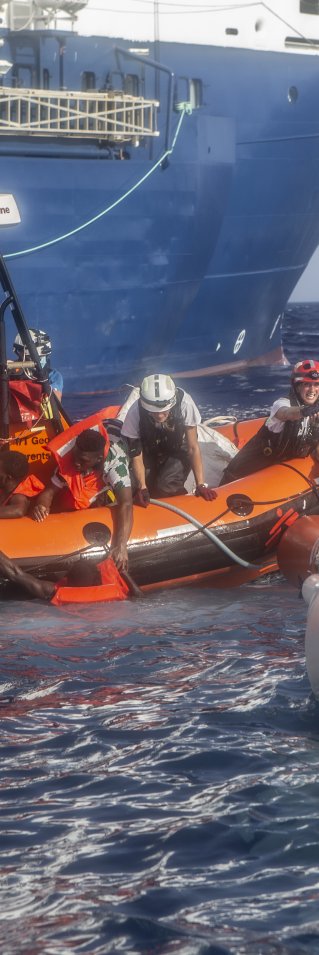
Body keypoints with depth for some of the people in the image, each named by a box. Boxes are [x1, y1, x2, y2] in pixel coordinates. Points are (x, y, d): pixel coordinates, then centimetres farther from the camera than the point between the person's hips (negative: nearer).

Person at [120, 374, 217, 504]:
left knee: (166, 488, -25)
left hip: (178, 452, -2)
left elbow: (193, 447, -26)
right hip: (150, 453, 2)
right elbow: (136, 456, -24)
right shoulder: (135, 413, -32)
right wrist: (142, 488, -36)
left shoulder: (184, 404, -35)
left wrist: (201, 485, -29)